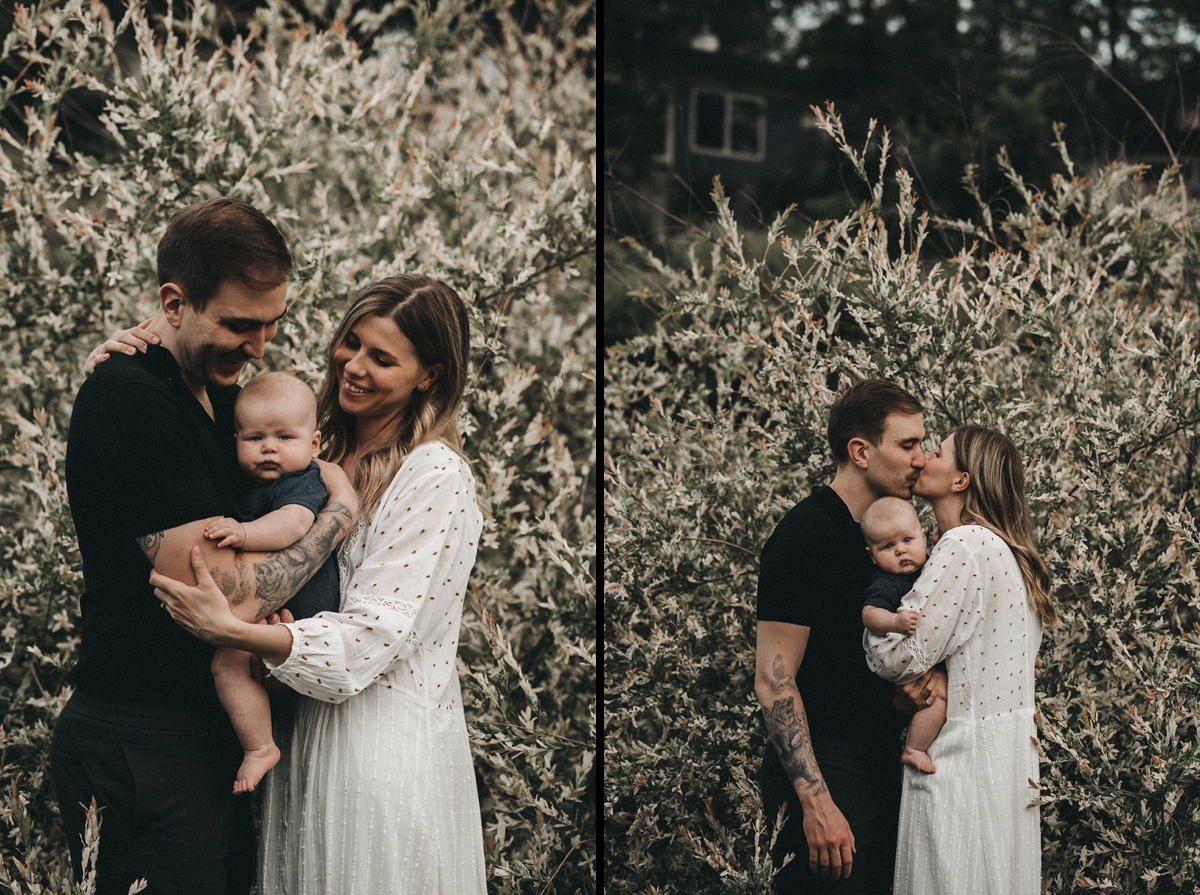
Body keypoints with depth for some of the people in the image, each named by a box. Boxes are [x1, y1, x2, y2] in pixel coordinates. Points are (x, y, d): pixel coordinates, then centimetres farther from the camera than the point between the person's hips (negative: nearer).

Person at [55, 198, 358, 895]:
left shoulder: (216, 385, 9)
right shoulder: (131, 402, -21)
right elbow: (226, 596, -24)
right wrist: (341, 511, -10)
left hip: (213, 731, 9)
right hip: (143, 752, -9)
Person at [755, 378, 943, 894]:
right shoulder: (805, 536, -15)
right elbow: (773, 681, -19)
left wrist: (917, 678, -2)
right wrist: (815, 801, -24)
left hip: (882, 768, 9)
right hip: (826, 772, -8)